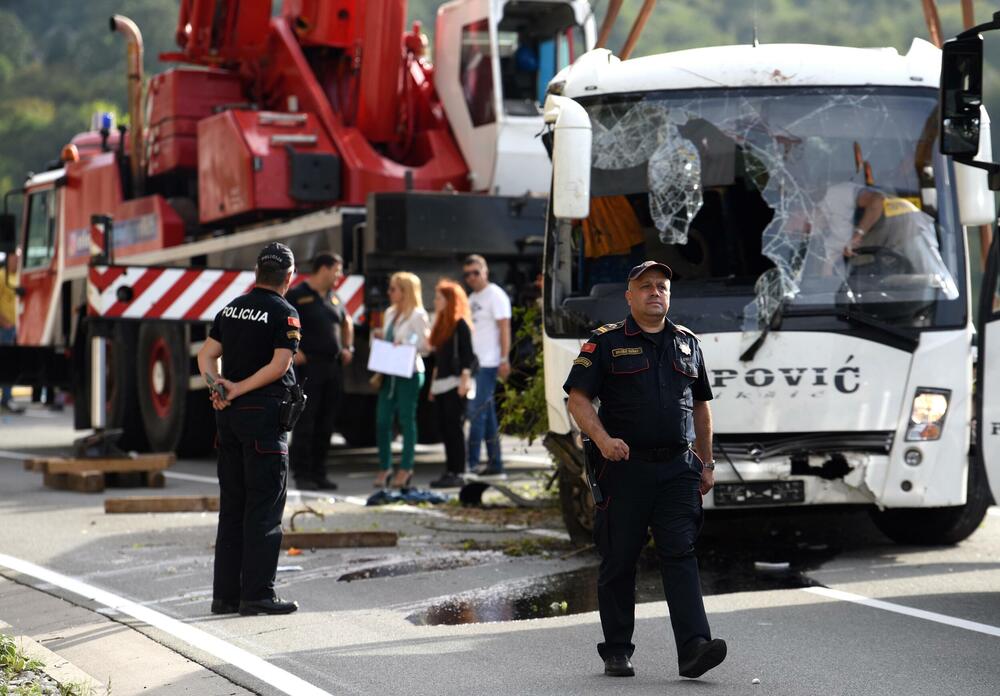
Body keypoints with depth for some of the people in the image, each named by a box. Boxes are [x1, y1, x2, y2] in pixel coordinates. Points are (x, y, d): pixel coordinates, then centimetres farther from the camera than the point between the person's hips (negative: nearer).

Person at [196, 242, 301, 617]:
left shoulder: (232, 308, 12)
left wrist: (218, 386, -6)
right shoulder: (284, 313, -9)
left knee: (232, 507, 11)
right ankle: (257, 593, -5)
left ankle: (225, 593, 12)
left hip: (230, 416, 7)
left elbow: (206, 356, 8)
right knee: (264, 508, -3)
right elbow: (279, 364, -18)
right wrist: (238, 389, -12)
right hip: (264, 415, -7)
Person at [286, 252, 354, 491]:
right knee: (305, 422, -6)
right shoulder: (297, 295, -6)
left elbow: (346, 322, 34)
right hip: (309, 366, -7)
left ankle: (318, 473, 14)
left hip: (334, 366, 7)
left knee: (325, 424, 8)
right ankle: (301, 474, -4)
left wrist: (348, 348, 20)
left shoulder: (333, 298, 16)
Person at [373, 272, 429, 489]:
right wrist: (380, 338, 2)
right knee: (382, 420, 4)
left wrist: (405, 344, -21)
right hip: (389, 372, 7)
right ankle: (384, 467, 12)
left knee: (406, 419, 1)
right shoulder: (390, 313, 15)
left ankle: (405, 468, 8)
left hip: (409, 373, -7)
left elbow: (426, 344, -9)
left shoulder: (417, 315, -7)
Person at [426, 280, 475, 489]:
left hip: (454, 384, -9)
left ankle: (458, 473, -7)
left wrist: (464, 380, -19)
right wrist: (433, 383, 21)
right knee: (445, 430, 7)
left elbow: (468, 355, -12)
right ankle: (449, 471, 10)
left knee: (454, 428, -8)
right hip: (440, 385, 9)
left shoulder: (460, 324, -7)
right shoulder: (441, 324, 19)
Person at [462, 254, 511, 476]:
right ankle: (495, 462, 14)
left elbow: (504, 329, -11)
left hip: (488, 364, -9)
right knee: (487, 414, 10)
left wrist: (504, 360, -18)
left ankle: (471, 462, -12)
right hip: (473, 363, 9)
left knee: (477, 412, -11)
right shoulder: (472, 298, 19)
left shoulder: (495, 295, -6)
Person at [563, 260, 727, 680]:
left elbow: (700, 405, 22)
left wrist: (706, 463, 19)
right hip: (625, 468, -2)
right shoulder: (606, 343, 2)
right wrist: (603, 439, -21)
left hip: (677, 468, 2)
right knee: (619, 561, 4)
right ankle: (616, 652, 15)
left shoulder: (687, 343, 15)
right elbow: (578, 399, -5)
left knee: (680, 554, -9)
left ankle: (693, 649, -20)